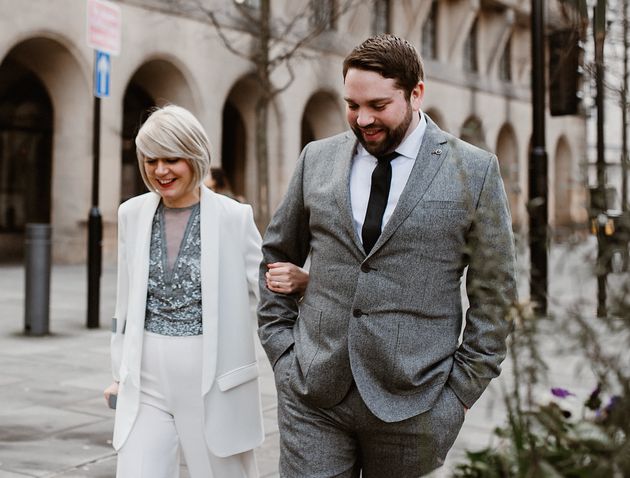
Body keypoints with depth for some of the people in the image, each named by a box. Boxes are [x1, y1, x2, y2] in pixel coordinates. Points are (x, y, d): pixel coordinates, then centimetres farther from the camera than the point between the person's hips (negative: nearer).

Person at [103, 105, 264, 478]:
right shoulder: (133, 214, 6)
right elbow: (128, 299, 13)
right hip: (146, 380, 3)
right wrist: (121, 373, 16)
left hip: (213, 378, -3)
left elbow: (264, 290, -3)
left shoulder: (234, 216, -6)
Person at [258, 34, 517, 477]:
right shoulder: (317, 159, 6)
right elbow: (277, 254, 16)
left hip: (413, 405, -2)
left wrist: (462, 389, -2)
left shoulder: (475, 171, -2)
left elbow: (494, 291, 1)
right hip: (311, 396, 2)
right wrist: (281, 348, 8)